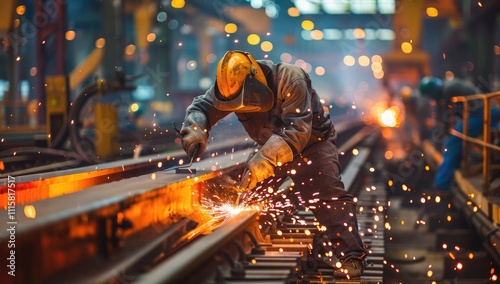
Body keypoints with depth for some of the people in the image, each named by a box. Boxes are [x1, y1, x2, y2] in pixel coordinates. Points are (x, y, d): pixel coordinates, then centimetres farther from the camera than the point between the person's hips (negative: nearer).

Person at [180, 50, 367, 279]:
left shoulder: (290, 81, -35)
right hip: (272, 146, 6)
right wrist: (195, 129, -36)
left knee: (328, 196, -22)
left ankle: (351, 256, -26)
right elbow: (202, 107, -12)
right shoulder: (233, 85, -18)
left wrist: (265, 158, -54)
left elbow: (297, 131, -42)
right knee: (249, 193, 3)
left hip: (311, 142, -6)